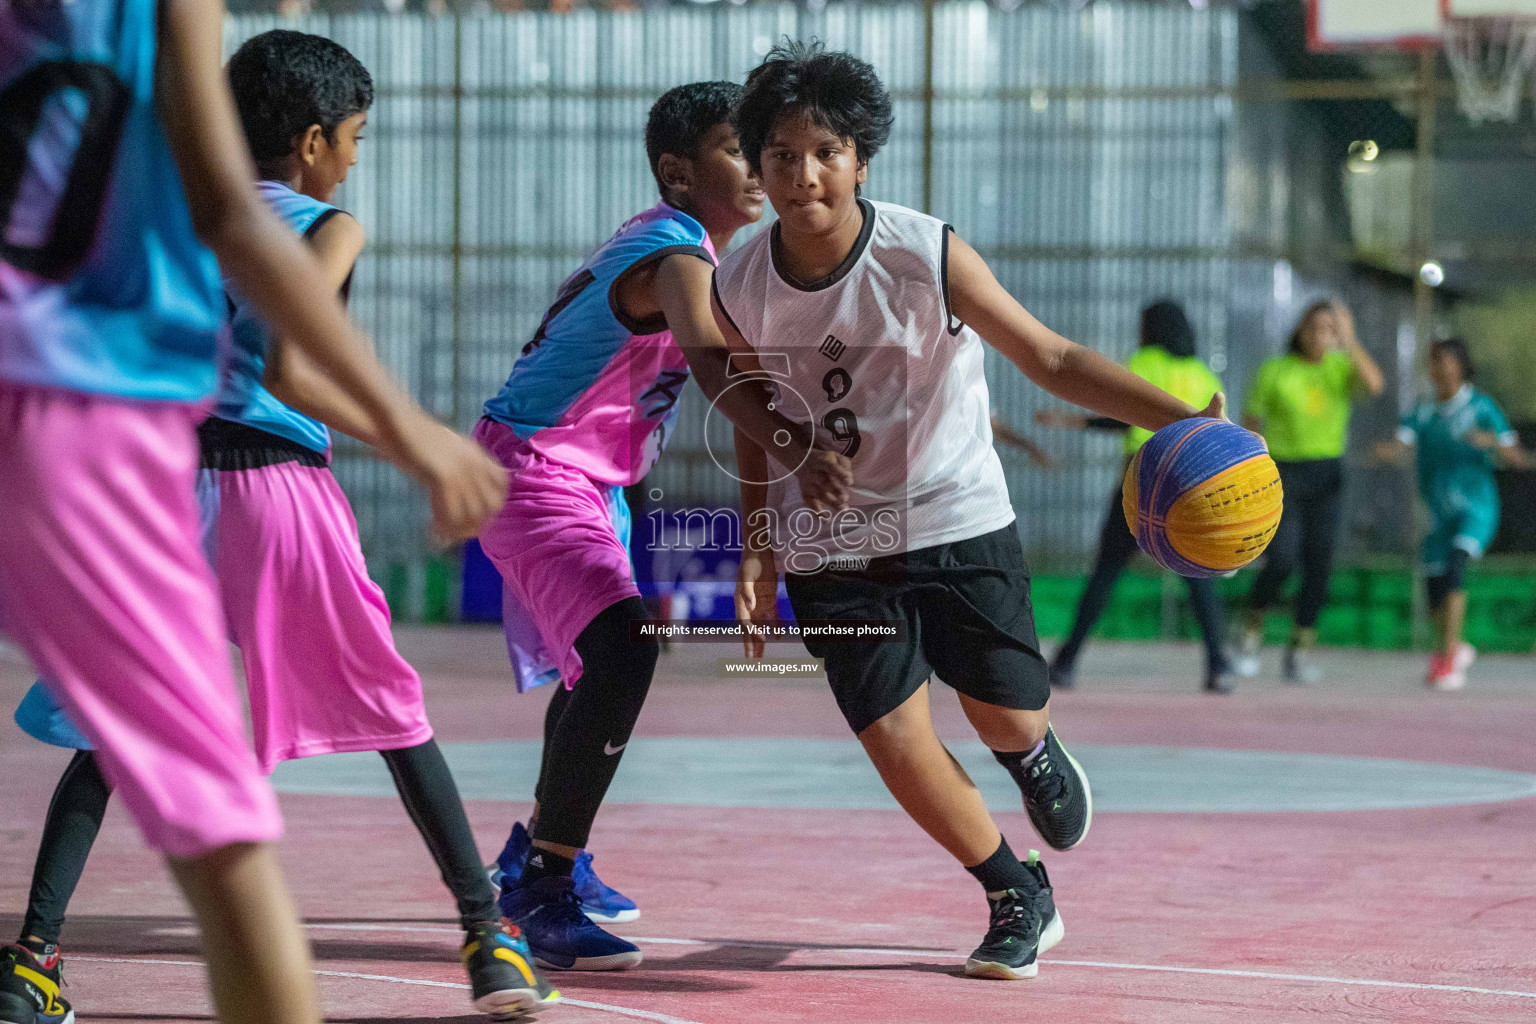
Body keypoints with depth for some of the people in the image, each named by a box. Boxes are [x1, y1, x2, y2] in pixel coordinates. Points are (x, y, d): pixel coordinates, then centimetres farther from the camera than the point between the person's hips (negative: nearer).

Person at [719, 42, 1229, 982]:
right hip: (833, 543, 2)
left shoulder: (927, 258, -21)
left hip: (957, 521, -1)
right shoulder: (738, 288, -11)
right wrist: (757, 549, -1)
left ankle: (1035, 753, 45)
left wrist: (1180, 416, -31)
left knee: (1007, 718, 3)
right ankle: (1020, 900, 16)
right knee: (895, 739, -6)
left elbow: (1051, 358, -19)